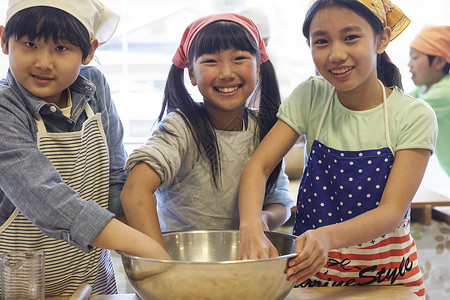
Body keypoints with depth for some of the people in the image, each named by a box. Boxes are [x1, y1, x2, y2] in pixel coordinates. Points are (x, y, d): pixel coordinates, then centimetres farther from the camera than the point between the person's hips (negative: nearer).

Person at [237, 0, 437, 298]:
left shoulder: (414, 117, -14)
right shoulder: (310, 98, -7)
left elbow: (392, 211, -20)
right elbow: (258, 165, -14)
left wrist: (327, 237, -39)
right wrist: (251, 229, -34)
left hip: (386, 273, -1)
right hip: (314, 267, 2)